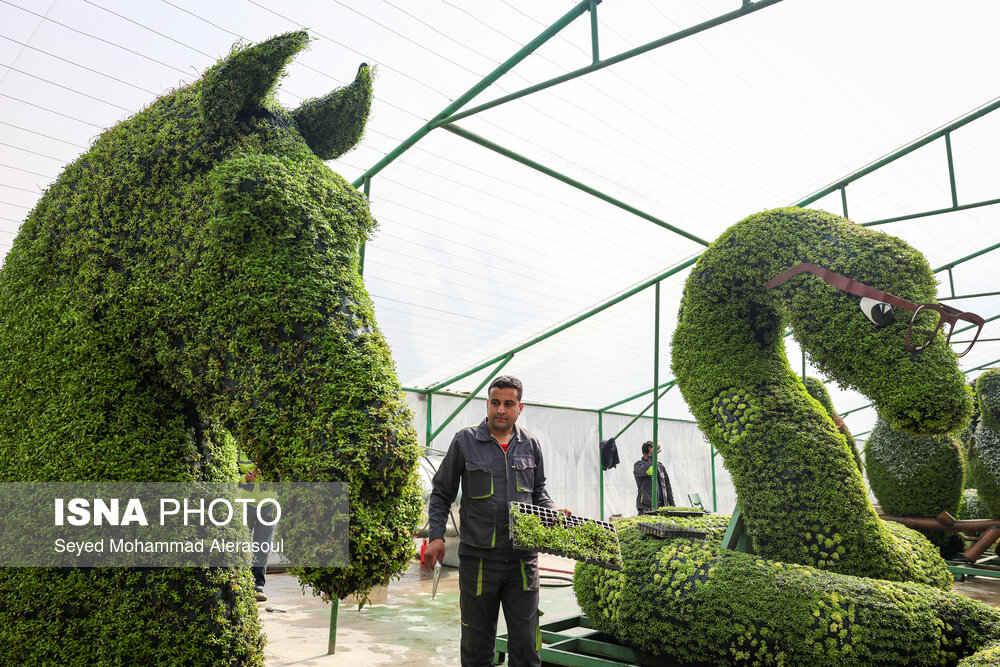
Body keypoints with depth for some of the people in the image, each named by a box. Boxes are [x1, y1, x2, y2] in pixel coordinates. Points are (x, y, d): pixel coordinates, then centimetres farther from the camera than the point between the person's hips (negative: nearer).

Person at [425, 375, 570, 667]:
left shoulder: (530, 445, 7)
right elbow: (442, 493, 5)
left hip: (522, 558, 2)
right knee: (477, 643, 12)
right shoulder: (465, 441, -2)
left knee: (525, 642, 7)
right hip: (477, 558, -2)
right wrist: (436, 536, -5)